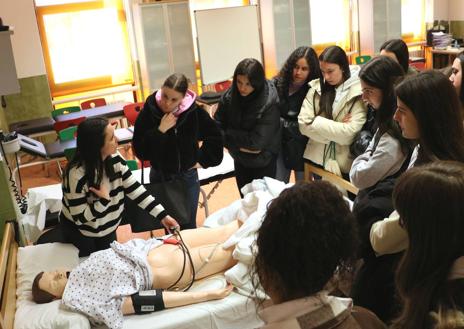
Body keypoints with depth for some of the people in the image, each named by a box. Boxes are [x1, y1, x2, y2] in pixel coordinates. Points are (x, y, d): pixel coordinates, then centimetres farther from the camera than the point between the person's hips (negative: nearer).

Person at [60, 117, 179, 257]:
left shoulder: (115, 160, -16)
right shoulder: (77, 174, -32)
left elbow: (134, 189, -14)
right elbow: (80, 217, -25)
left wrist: (162, 215, -20)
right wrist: (104, 200, -36)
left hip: (108, 228, 5)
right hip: (80, 233, -5)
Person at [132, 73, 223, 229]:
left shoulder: (194, 111, -13)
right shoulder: (149, 111, -16)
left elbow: (215, 135, 4)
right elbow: (140, 151, -17)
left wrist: (202, 160, 1)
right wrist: (160, 130, -26)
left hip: (187, 177, 0)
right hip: (160, 177, 0)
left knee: (188, 225, 10)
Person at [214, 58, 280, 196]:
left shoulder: (269, 103, -25)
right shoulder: (229, 96, -13)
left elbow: (257, 141, -26)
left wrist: (228, 133, -17)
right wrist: (240, 147, -21)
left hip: (263, 164, -4)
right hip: (240, 162, 4)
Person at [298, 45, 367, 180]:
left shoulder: (358, 93, -11)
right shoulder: (316, 88, 0)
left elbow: (350, 133, -20)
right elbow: (303, 123, -8)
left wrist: (317, 122, -14)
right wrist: (337, 127, -14)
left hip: (345, 164, -3)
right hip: (317, 159, 4)